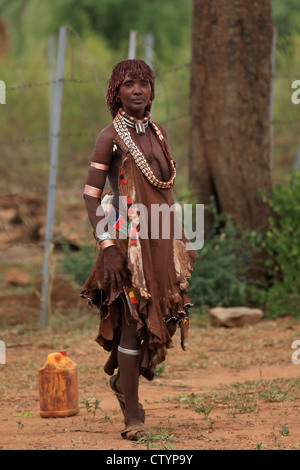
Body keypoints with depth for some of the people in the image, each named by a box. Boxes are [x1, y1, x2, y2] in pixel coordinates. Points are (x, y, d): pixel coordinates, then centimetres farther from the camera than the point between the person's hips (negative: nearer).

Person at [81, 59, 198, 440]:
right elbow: (91, 195, -9)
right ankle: (132, 414, 1)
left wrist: (180, 243, 17)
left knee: (161, 316, 8)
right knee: (133, 320, -5)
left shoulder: (156, 134, 13)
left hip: (162, 238, 6)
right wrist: (107, 248, -17)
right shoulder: (110, 137, -6)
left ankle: (123, 376, 33)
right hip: (129, 239, -6)